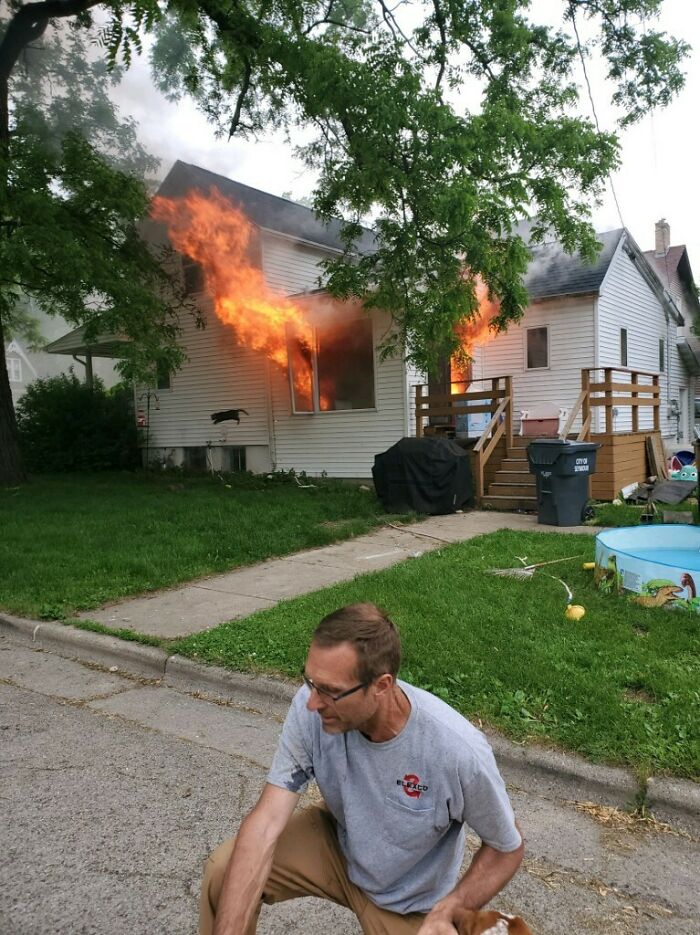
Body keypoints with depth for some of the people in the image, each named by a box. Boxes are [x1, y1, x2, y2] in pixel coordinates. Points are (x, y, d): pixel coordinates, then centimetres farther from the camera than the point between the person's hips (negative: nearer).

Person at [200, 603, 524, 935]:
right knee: (223, 871, -16)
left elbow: (507, 847, -16)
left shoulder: (458, 751, -36)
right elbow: (267, 821, -27)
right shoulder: (311, 709, -29)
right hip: (338, 842, 2)